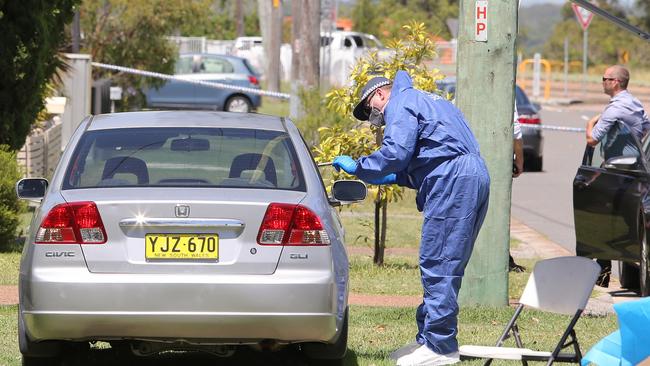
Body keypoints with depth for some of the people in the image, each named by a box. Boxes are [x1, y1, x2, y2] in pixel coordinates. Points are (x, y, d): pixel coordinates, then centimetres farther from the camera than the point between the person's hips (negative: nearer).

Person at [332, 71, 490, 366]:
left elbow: (396, 152, -14)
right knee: (445, 267, 13)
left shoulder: (401, 102, 1)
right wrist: (393, 177, 27)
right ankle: (428, 338, 17)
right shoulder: (424, 102, 32)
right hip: (474, 178, 10)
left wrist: (357, 167, -3)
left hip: (454, 183, -10)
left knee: (437, 266, -8)